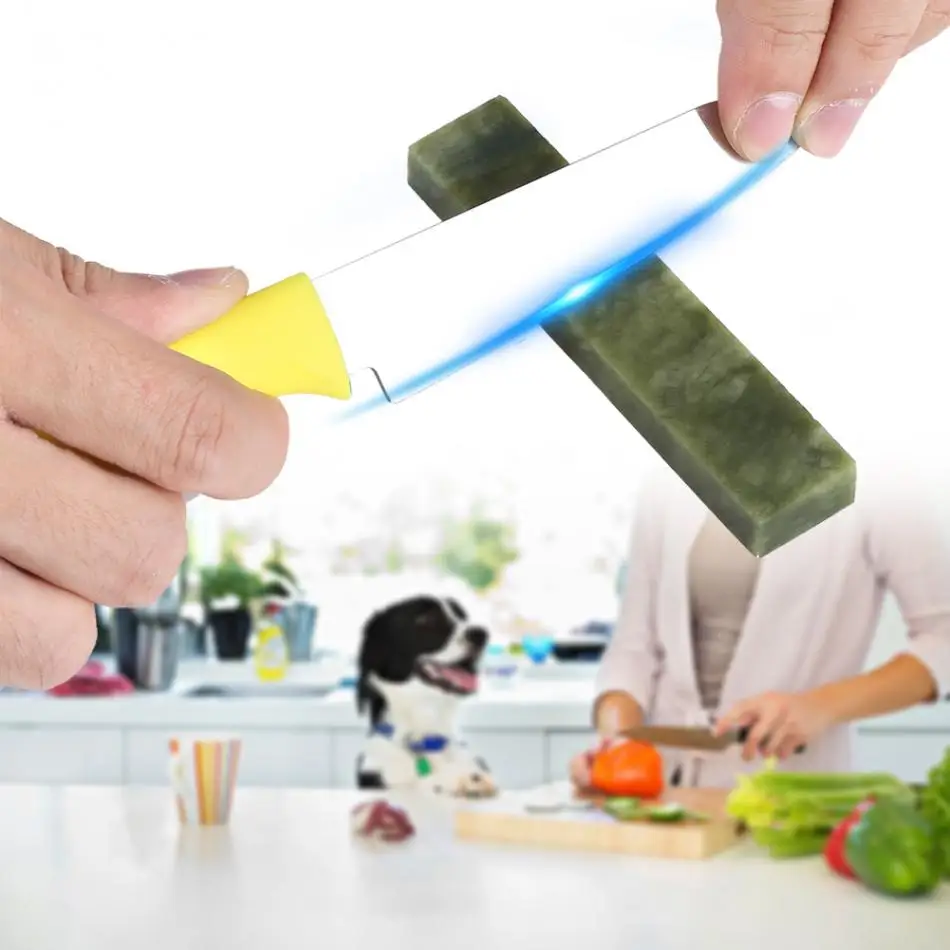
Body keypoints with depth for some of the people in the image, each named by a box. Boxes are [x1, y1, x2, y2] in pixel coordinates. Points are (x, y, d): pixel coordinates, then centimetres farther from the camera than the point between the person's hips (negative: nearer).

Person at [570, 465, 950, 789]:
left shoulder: (879, 496, -3)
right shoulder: (665, 494, 9)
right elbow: (634, 647, 9)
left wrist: (824, 705, -15)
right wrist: (615, 739, -9)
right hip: (665, 787, 3)